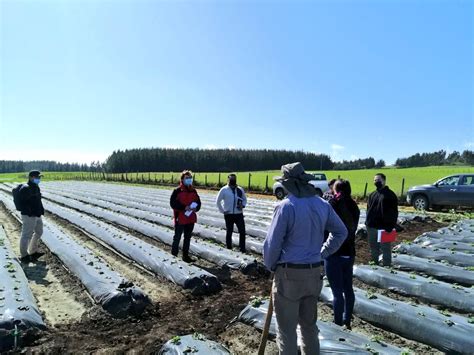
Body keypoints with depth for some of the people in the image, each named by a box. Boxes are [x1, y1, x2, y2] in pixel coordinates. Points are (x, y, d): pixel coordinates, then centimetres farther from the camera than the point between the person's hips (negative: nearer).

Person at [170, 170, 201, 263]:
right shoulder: (177, 191, -9)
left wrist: (196, 208, -9)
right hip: (180, 219, -6)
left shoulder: (193, 191, 8)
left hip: (191, 219, 6)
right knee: (177, 237, 5)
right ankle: (174, 254, 19)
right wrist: (184, 207, -21)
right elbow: (173, 203, -14)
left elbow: (198, 202, 13)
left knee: (188, 238, 14)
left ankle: (185, 255, 25)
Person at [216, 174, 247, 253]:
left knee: (242, 231, 0)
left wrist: (243, 205, -4)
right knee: (229, 232, 9)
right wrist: (222, 211, -3)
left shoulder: (240, 190, 5)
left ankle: (242, 248, 12)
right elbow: (218, 201, 2)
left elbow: (244, 199, 16)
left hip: (239, 214, 3)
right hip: (229, 214, -2)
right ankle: (229, 248, 22)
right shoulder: (224, 190, -4)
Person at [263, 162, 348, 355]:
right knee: (309, 324, 23)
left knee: (286, 329, 11)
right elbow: (341, 232, 12)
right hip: (314, 274, 6)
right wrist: (322, 254, 14)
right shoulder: (322, 205, 0)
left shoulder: (286, 206, -19)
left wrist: (270, 265, 0)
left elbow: (272, 243, -18)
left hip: (289, 274, -6)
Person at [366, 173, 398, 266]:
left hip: (384, 227, -6)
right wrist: (367, 223, 10)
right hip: (371, 227, 6)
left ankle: (387, 266, 15)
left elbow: (394, 212, -9)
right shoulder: (372, 195, 13)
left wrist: (390, 226, -15)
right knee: (373, 248, 16)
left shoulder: (390, 194, -6)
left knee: (385, 248, 4)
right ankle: (374, 264, 29)